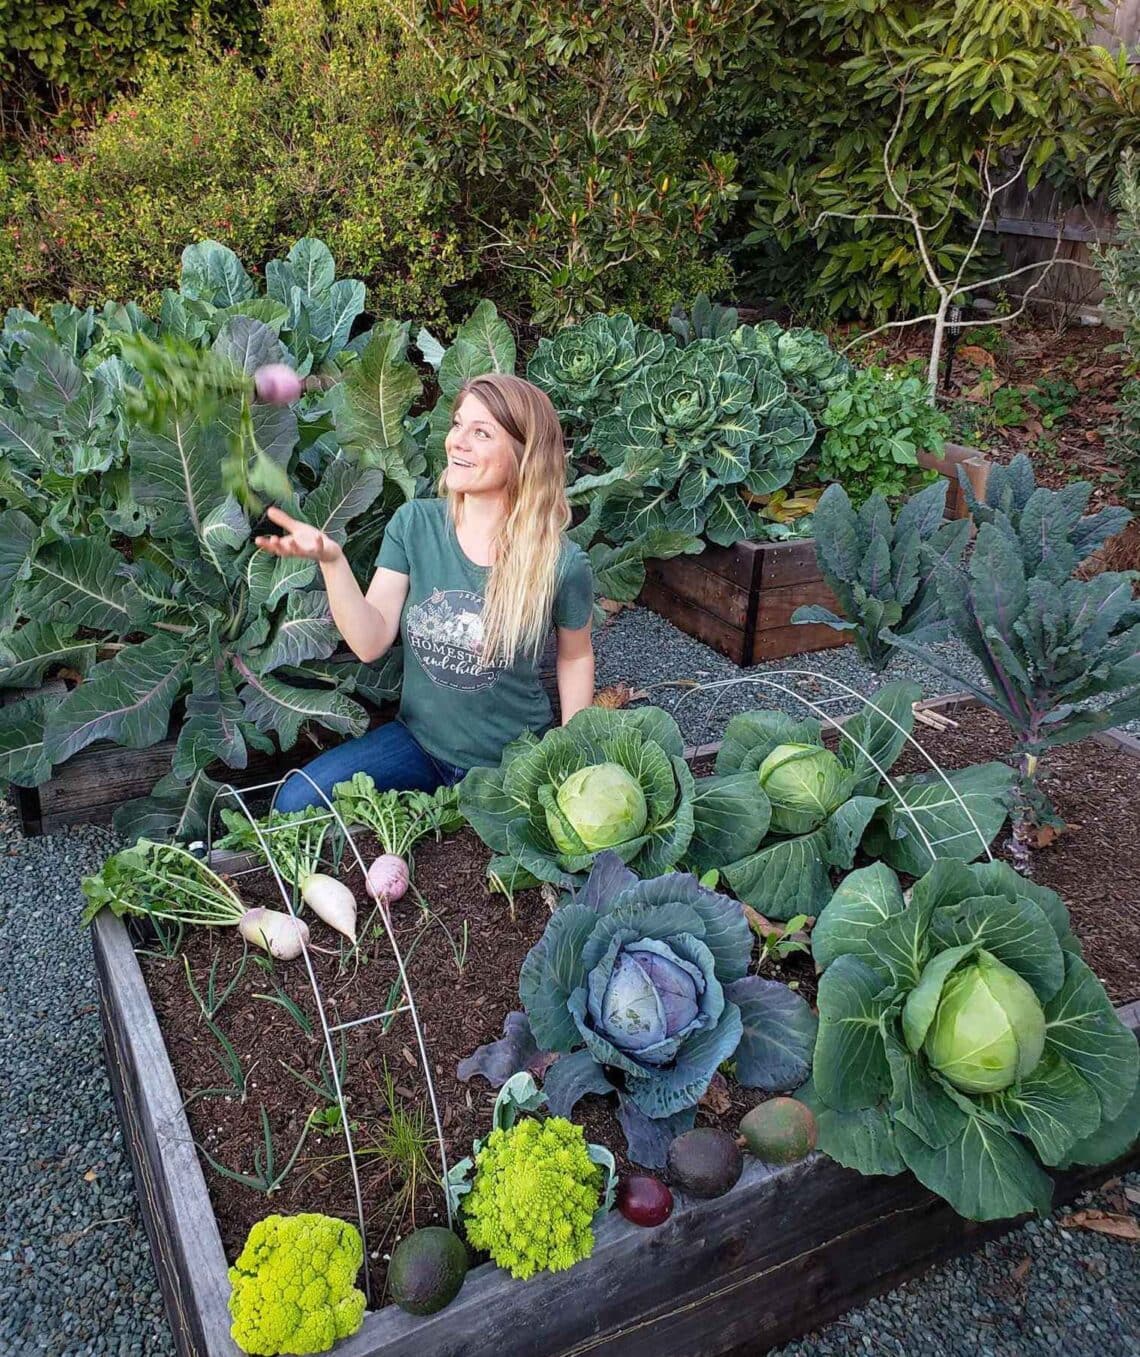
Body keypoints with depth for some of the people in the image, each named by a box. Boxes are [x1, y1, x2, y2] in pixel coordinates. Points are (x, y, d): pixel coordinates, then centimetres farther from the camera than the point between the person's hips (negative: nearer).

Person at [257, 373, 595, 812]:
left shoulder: (560, 563, -18)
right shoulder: (414, 523, -10)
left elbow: (575, 657, 1)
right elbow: (371, 643, -14)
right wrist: (331, 560, -28)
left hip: (511, 763, -2)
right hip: (418, 740, 3)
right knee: (295, 802, -10)